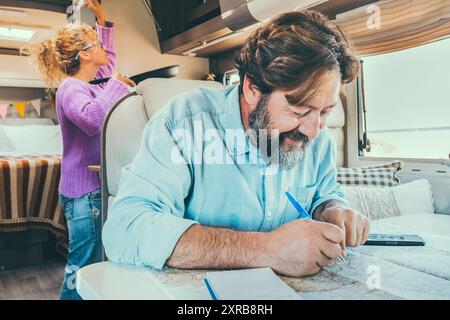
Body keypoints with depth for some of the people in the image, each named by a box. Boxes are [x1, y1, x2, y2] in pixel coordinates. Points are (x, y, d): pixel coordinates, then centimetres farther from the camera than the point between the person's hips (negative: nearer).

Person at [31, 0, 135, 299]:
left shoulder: (86, 84, 14)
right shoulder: (71, 88, -13)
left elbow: (109, 60, 31)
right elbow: (92, 119, -35)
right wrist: (117, 84, -22)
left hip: (93, 186, 9)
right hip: (85, 189, -9)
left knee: (89, 261, 14)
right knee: (84, 264, -3)